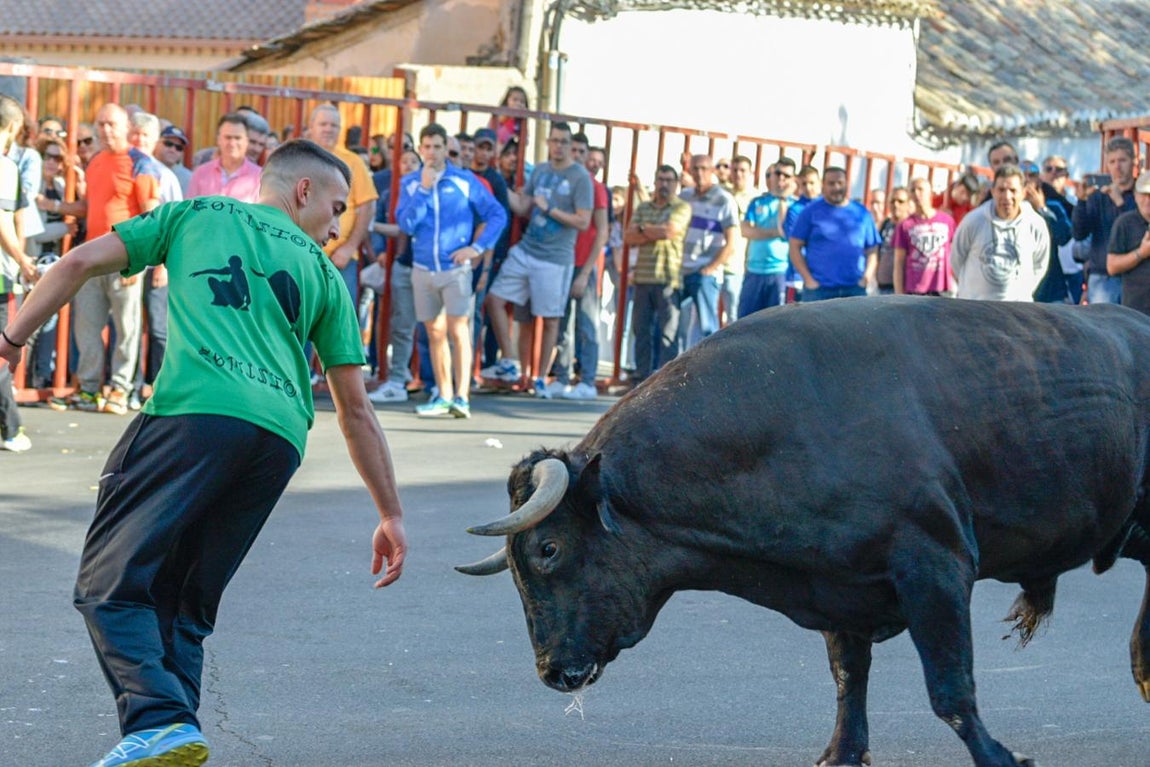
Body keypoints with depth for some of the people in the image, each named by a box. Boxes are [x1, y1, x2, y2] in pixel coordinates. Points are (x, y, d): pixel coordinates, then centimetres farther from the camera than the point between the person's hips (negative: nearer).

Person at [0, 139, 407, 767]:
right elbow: (355, 410, 25)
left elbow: (82, 263, 12)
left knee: (111, 585, -4)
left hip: (196, 412, -3)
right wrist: (391, 515, 30)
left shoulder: (195, 214, 23)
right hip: (281, 438, 4)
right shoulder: (323, 274, 27)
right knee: (183, 607, 14)